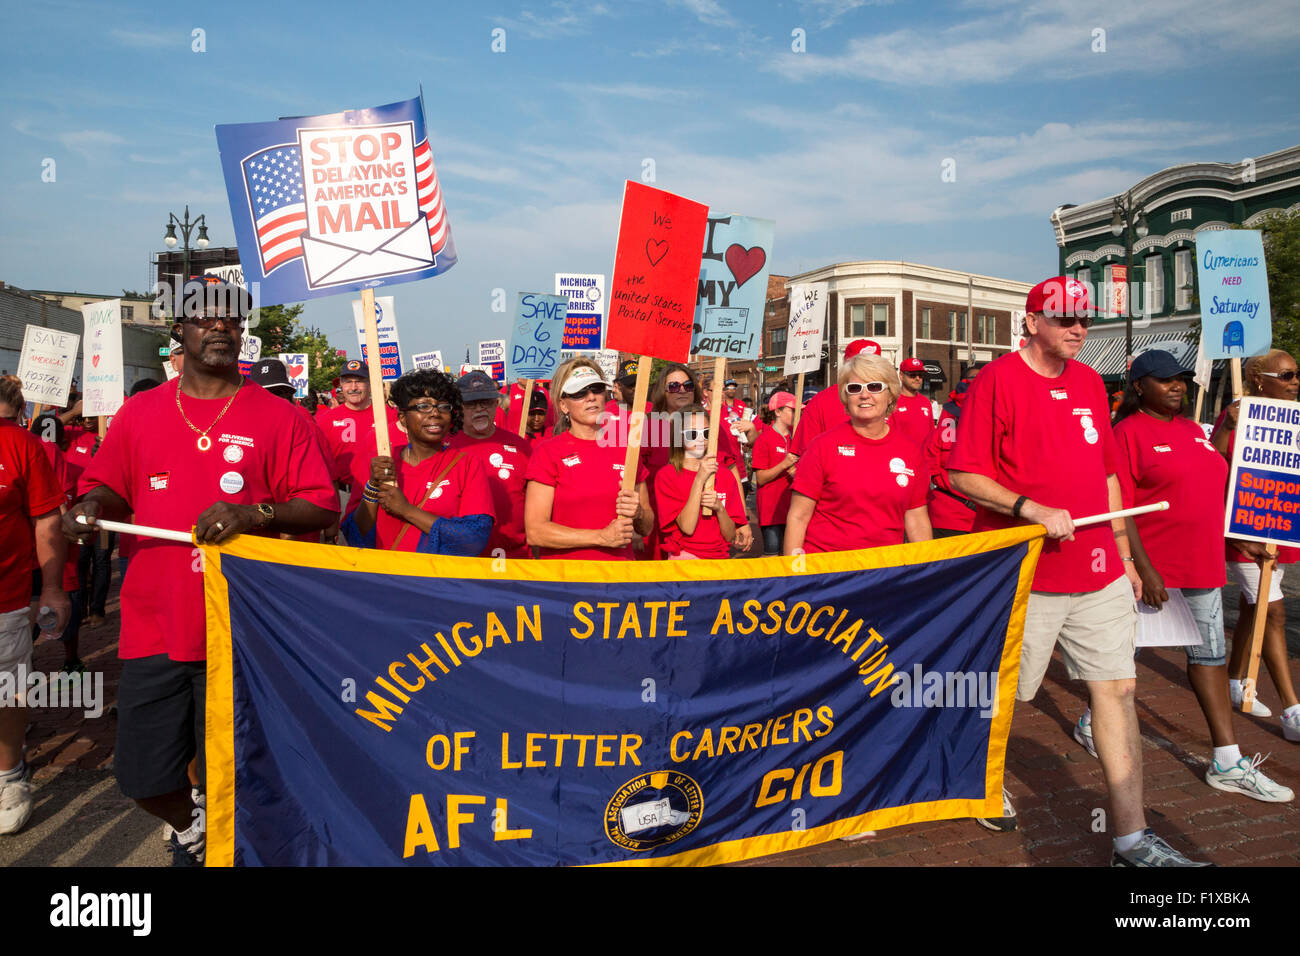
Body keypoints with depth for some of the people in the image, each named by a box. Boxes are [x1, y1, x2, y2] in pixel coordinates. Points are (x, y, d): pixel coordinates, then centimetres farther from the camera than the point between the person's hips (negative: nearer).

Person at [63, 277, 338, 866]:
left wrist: (255, 512, -21)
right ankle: (190, 829, 44)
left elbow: (323, 509, -5)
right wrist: (92, 504, -6)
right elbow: (107, 487, 17)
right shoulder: (139, 413, 9)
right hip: (155, 625, 3)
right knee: (143, 776, 11)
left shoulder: (279, 417, -1)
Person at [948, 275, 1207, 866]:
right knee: (1003, 694, 8)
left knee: (1117, 688, 5)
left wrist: (1123, 552, 17)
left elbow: (1106, 472, 19)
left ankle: (1132, 841, 14)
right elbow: (963, 475, -12)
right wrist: (1033, 510, -22)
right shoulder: (998, 379, -9)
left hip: (1099, 573, 6)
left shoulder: (1090, 382, 13)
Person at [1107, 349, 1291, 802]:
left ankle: (1227, 762, 19)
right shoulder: (1129, 431, -11)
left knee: (1210, 656, 11)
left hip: (1202, 565, 8)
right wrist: (1144, 568, -21)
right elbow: (1119, 508, -17)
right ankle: (1091, 722, 28)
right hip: (1154, 568, -8)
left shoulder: (1192, 429, 12)